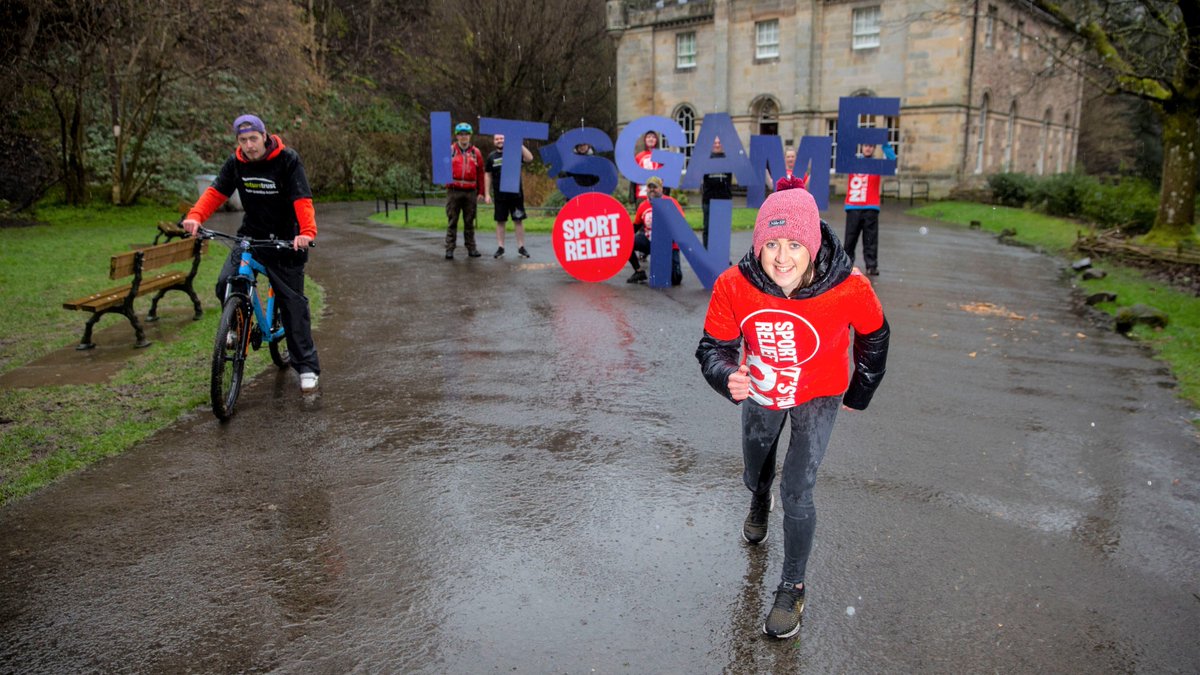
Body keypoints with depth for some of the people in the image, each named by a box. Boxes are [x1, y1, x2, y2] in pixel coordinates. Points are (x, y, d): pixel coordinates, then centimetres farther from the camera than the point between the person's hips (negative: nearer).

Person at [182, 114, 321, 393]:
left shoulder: (288, 160, -14)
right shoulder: (236, 162, -1)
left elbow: (302, 200, -24)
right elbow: (215, 192, -6)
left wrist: (307, 232, -41)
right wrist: (195, 216, -25)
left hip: (284, 241, -4)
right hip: (250, 235, 4)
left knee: (293, 302, -2)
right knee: (226, 284, -18)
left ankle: (307, 366, 6)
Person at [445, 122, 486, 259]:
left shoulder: (476, 152, 9)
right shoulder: (450, 150, 5)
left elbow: (480, 173, 9)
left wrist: (481, 192, 6)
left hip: (470, 192, 1)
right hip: (453, 191, -1)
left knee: (469, 222, 8)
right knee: (452, 222, 1)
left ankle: (471, 248, 15)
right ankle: (449, 249, 4)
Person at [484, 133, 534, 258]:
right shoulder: (491, 156, 7)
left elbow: (529, 158, -14)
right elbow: (487, 175, 9)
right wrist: (487, 194, 4)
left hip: (516, 194, -1)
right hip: (499, 195, 1)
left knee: (518, 220, 2)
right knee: (500, 221, 5)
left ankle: (521, 247, 9)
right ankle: (500, 247, 13)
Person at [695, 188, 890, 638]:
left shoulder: (849, 289, -33)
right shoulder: (734, 286, -32)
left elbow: (874, 336, -10)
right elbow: (714, 346, -18)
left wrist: (860, 393, 4)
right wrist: (727, 377, -42)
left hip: (818, 397, -2)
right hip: (760, 393, 2)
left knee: (796, 492, -11)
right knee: (755, 477, 24)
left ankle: (792, 588, 13)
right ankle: (760, 503, 64)